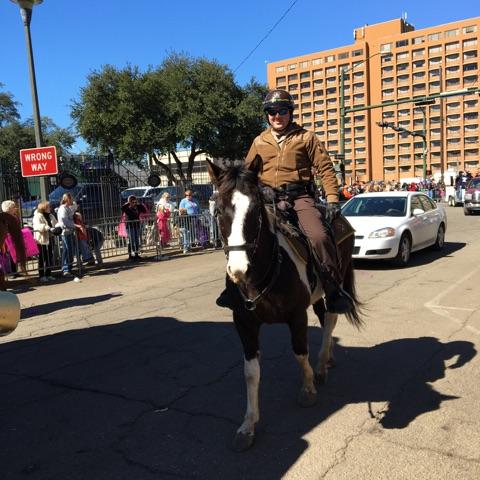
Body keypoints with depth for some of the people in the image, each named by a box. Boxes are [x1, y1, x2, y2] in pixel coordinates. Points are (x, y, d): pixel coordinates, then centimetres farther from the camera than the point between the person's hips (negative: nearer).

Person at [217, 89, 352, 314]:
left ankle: (334, 289, -8)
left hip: (299, 197, -3)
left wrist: (332, 199, -7)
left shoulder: (306, 137, 8)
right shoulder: (259, 142, 16)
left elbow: (325, 168, 4)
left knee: (320, 236, -26)